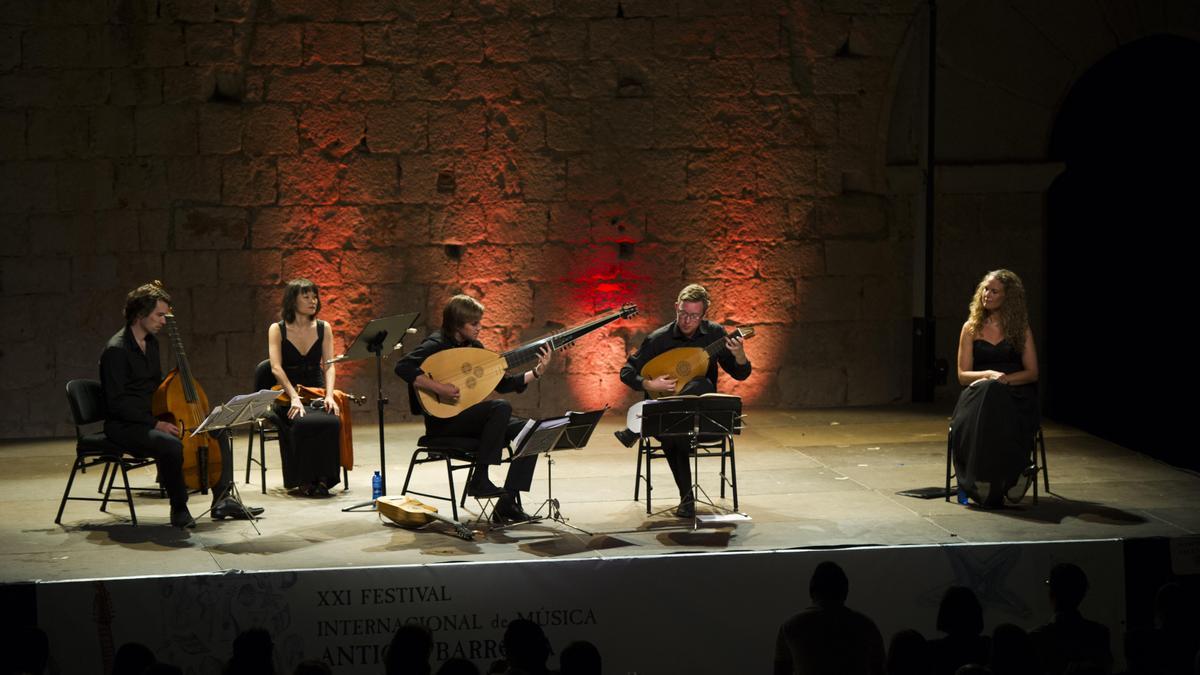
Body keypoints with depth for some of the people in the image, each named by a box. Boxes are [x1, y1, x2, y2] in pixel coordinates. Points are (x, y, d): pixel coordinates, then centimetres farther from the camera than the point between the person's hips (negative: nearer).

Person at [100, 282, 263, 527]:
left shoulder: (151, 342, 11)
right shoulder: (116, 350, -17)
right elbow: (117, 402, -21)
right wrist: (155, 423, -25)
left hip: (155, 418, 9)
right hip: (127, 425, -9)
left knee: (217, 431, 3)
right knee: (171, 444, -37)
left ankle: (222, 500, 6)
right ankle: (179, 508, -17)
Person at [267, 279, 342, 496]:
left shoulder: (323, 328, 9)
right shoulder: (277, 330, 1)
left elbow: (329, 365, 2)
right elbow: (276, 368, -10)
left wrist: (329, 395, -16)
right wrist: (294, 397, -25)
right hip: (287, 394, -2)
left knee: (332, 422, -31)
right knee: (303, 423, -35)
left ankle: (323, 478, -20)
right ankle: (304, 480, -21)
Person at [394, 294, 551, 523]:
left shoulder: (474, 347, 11)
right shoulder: (437, 345, -12)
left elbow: (502, 384, 13)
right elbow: (402, 367, -26)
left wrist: (536, 372, 2)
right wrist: (438, 387, -32)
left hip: (469, 419, 8)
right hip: (444, 421, -8)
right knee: (501, 408, -30)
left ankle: (507, 503, -11)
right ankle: (479, 480, -25)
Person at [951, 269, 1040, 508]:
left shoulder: (1021, 329, 11)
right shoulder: (971, 328, 13)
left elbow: (1032, 372, 7)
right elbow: (963, 375, 7)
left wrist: (1004, 379, -11)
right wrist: (989, 375, -12)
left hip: (1015, 394, -1)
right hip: (979, 394, 1)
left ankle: (1008, 478, -32)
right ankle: (980, 482, -34)